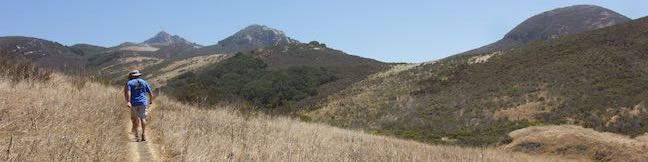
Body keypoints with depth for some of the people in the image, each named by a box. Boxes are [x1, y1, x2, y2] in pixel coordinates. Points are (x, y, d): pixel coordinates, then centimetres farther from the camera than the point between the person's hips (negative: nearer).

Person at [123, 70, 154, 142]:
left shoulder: (129, 83, 6)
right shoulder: (144, 82, 13)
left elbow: (127, 92, -14)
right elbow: (150, 93, 12)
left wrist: (128, 102, -25)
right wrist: (151, 100, 30)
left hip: (134, 103, 0)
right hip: (143, 103, 0)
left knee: (134, 118, 14)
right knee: (143, 118, -3)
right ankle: (143, 135, -16)